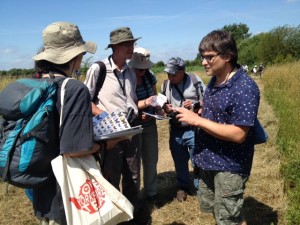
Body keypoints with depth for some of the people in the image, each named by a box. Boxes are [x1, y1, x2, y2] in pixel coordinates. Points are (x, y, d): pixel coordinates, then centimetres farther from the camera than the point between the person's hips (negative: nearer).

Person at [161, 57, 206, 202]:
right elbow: (162, 104, 15)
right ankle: (182, 187, 37)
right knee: (180, 161, 17)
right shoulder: (166, 85, 4)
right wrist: (165, 108, -8)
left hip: (194, 129, -3)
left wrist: (194, 105, -18)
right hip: (176, 130, 4)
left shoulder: (195, 81, -7)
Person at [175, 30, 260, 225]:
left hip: (229, 166, -8)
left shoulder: (245, 87, -23)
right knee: (211, 209, 24)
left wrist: (197, 120, -24)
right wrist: (193, 113, -1)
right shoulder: (214, 81, 4)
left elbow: (238, 134, -27)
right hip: (208, 159, 9)